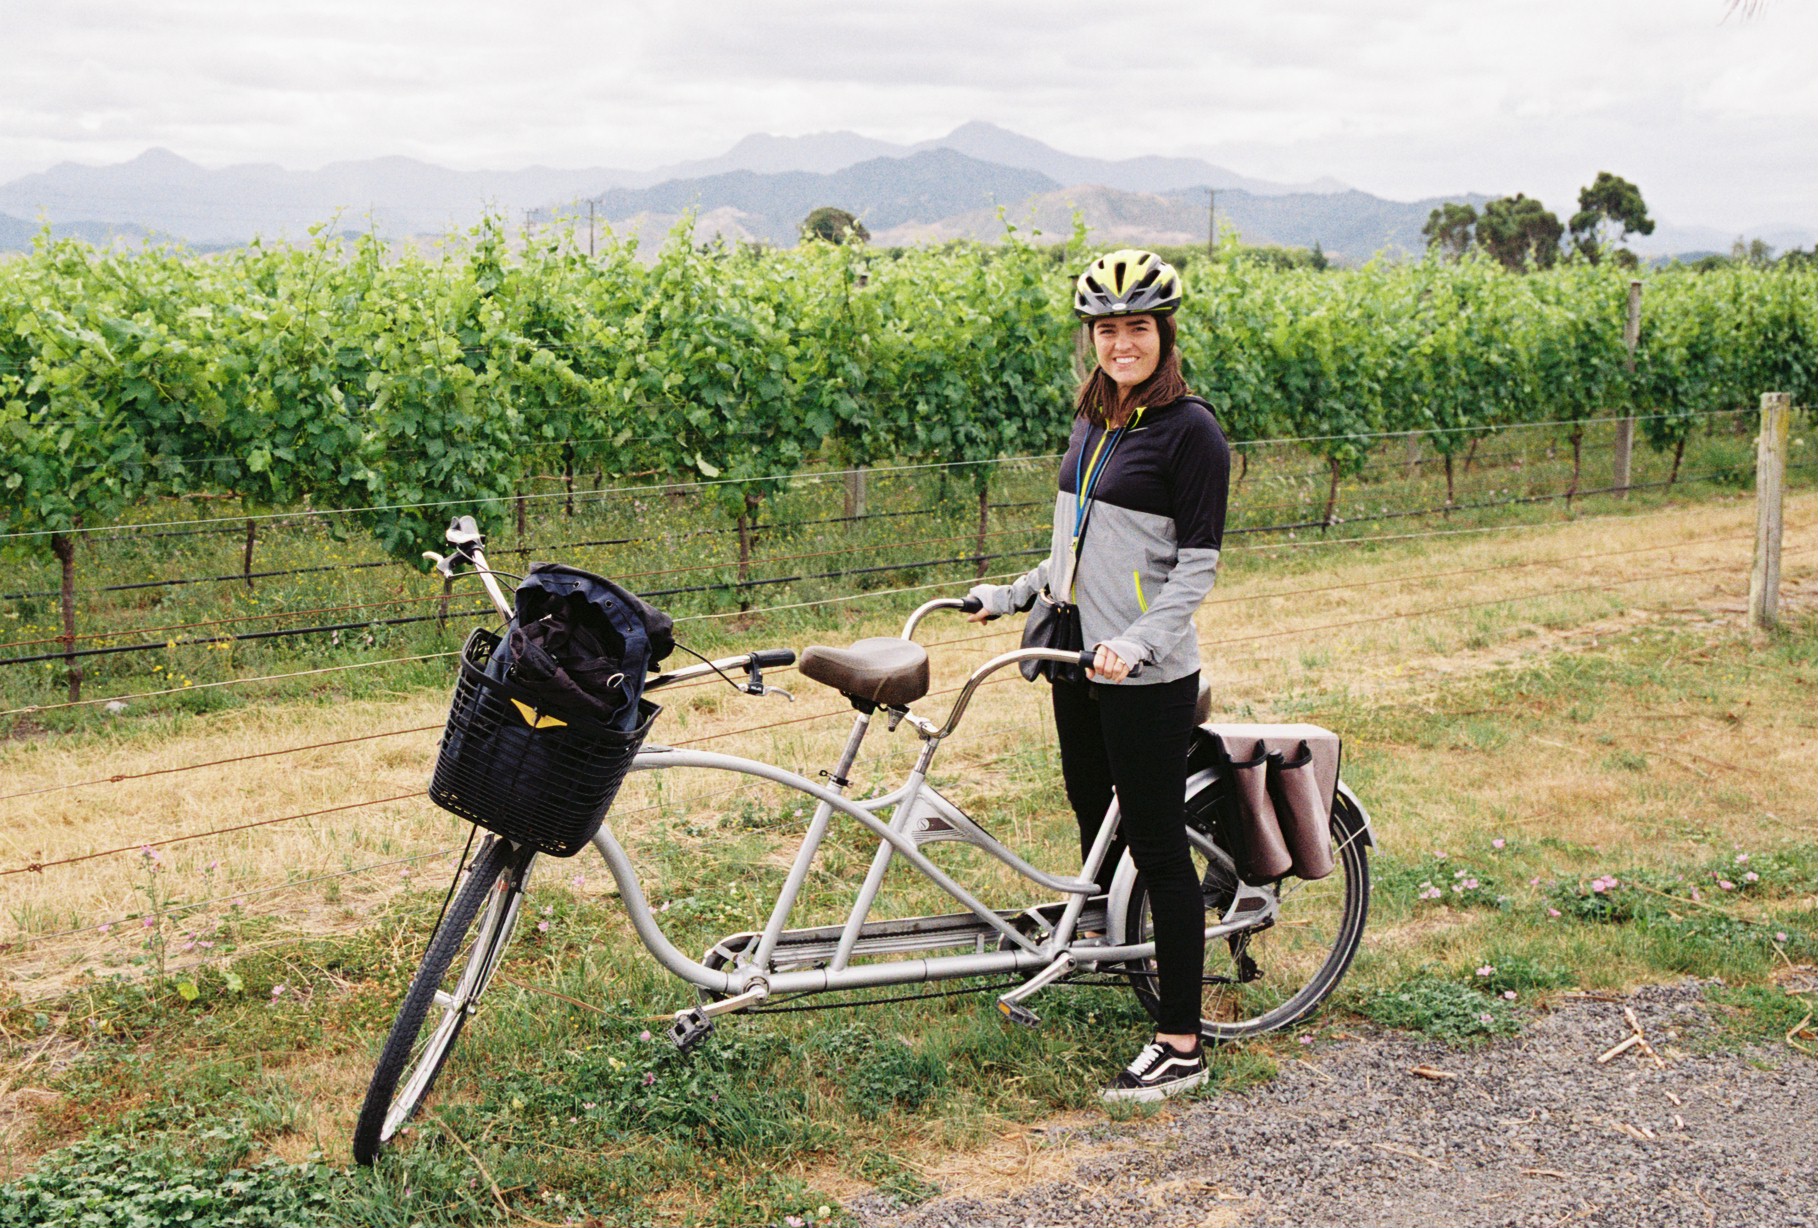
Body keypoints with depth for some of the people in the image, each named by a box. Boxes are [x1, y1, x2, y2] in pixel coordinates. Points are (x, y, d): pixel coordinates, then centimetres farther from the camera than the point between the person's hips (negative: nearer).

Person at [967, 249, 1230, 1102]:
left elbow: (1197, 563, -14)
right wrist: (1015, 592, 18)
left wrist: (1140, 639, -26)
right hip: (1078, 658, 8)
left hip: (1147, 675, -8)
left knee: (1157, 847, -3)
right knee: (1094, 823, 18)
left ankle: (1181, 1045, 4)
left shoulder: (1189, 429, -11)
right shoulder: (1092, 421, 13)